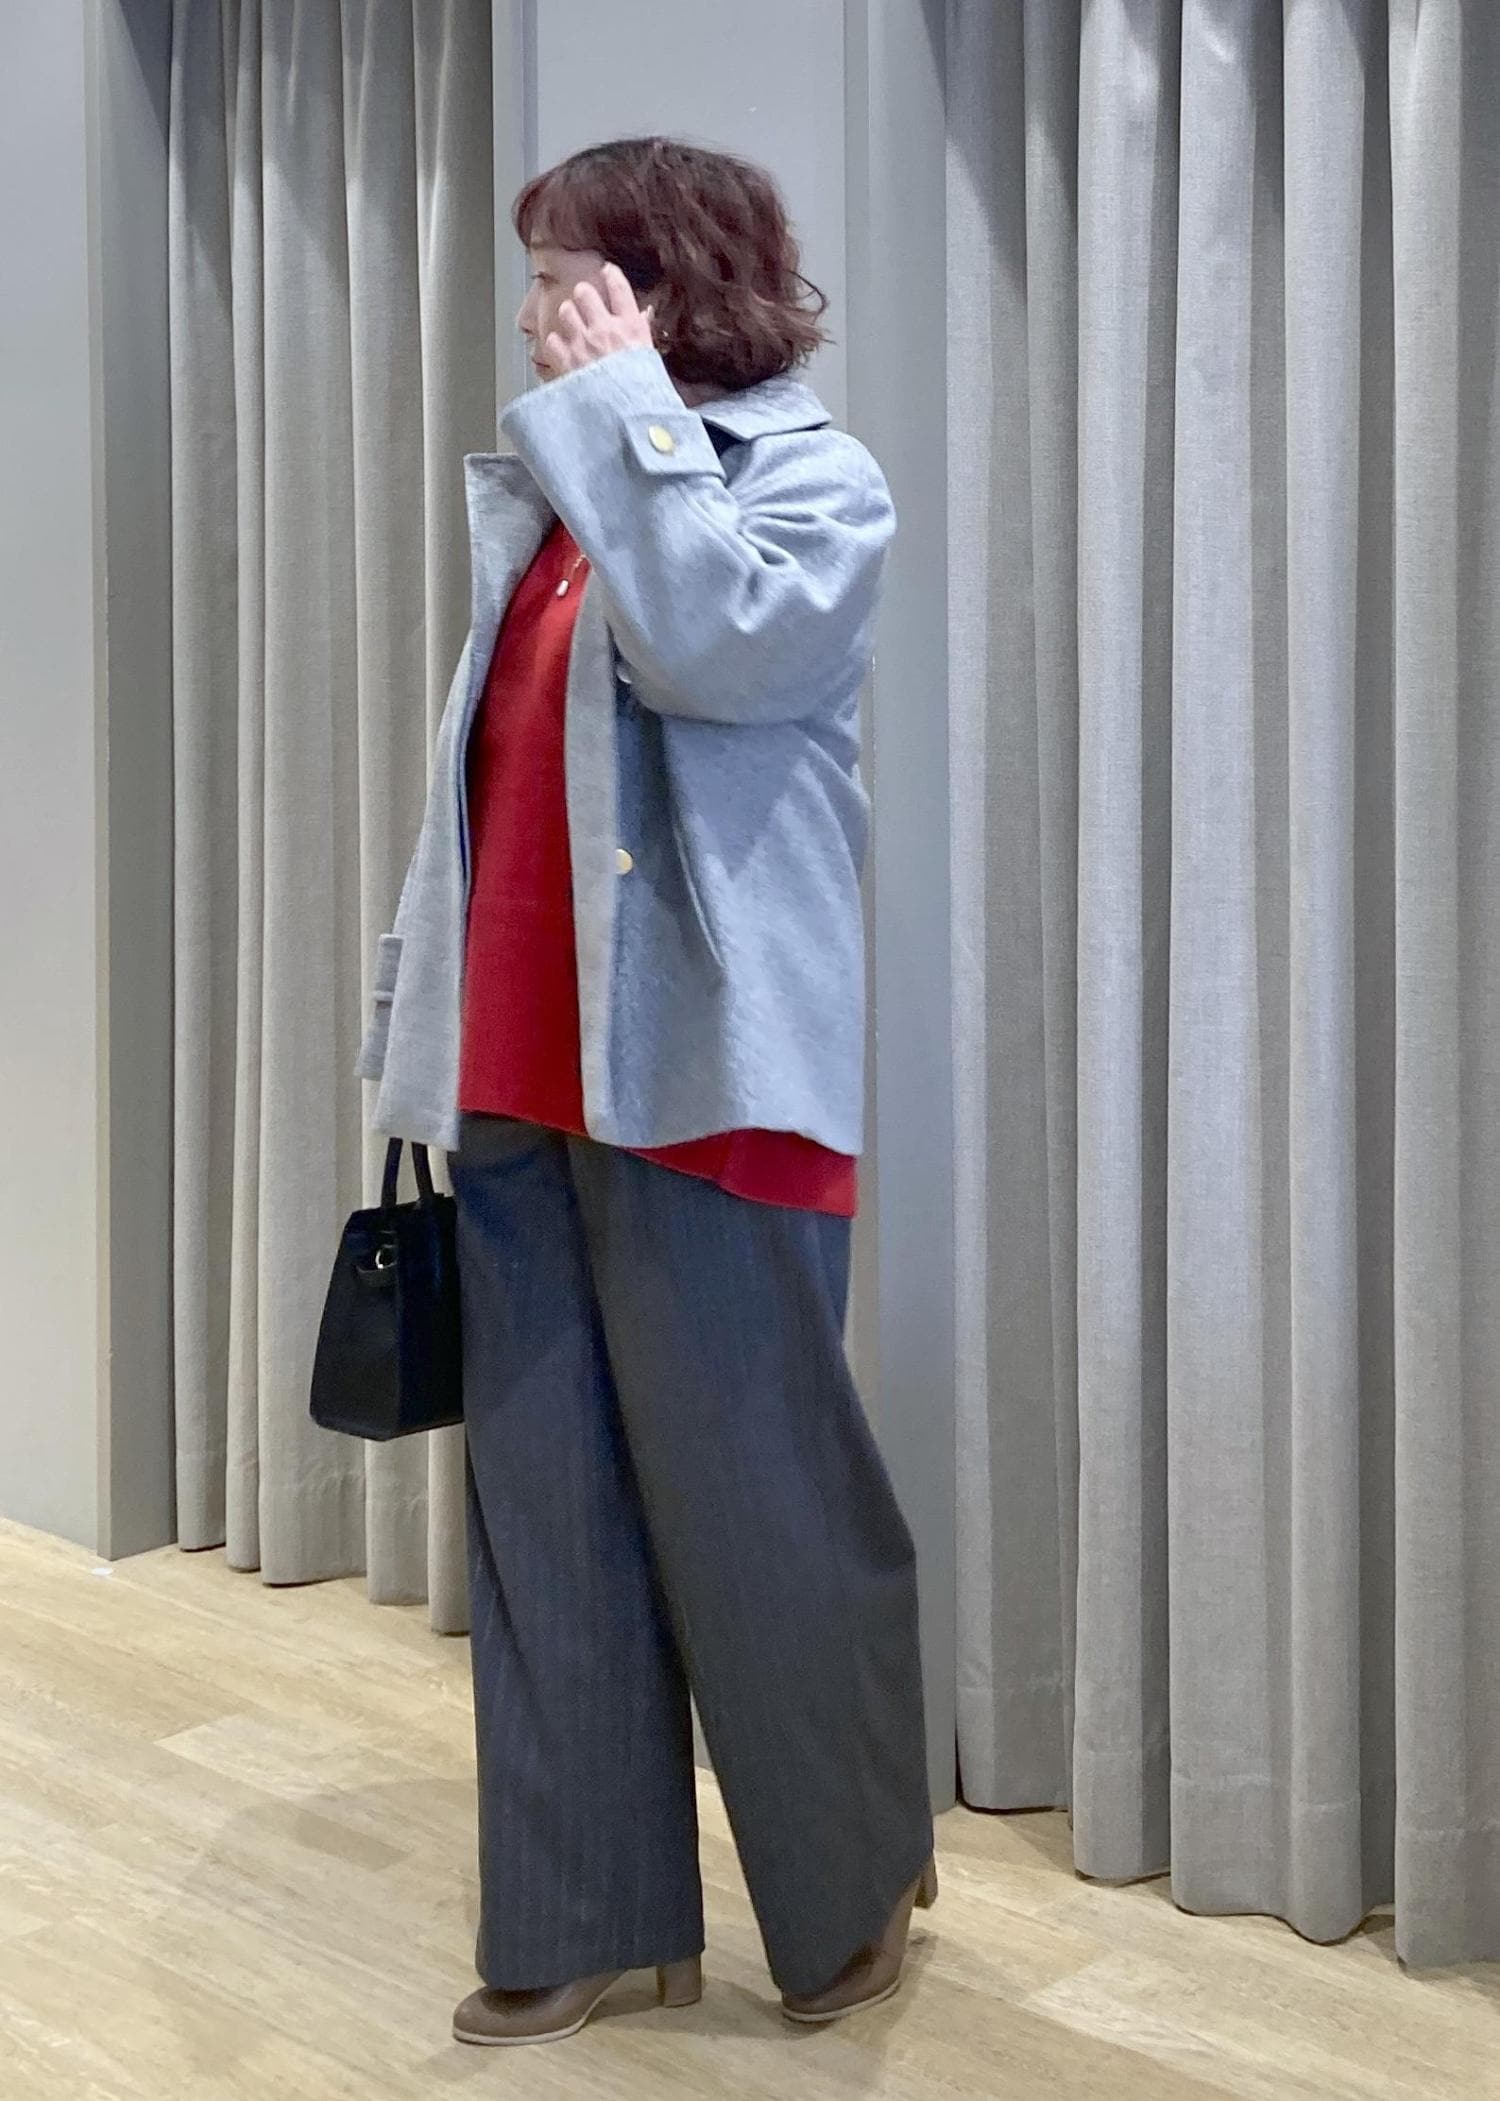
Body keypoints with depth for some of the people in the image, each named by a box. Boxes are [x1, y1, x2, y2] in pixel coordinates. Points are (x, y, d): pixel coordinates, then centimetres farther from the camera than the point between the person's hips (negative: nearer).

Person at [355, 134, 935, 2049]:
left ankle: (857, 1888, 24)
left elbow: (711, 645, -22)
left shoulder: (814, 480, 0)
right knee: (544, 1509, 9)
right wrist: (429, 1027, 11)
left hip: (698, 1082, -7)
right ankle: (583, 1921, 23)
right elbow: (486, 771, 17)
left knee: (749, 1507, 2)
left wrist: (625, 412, -9)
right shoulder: (541, 500, 19)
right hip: (523, 1086, 7)